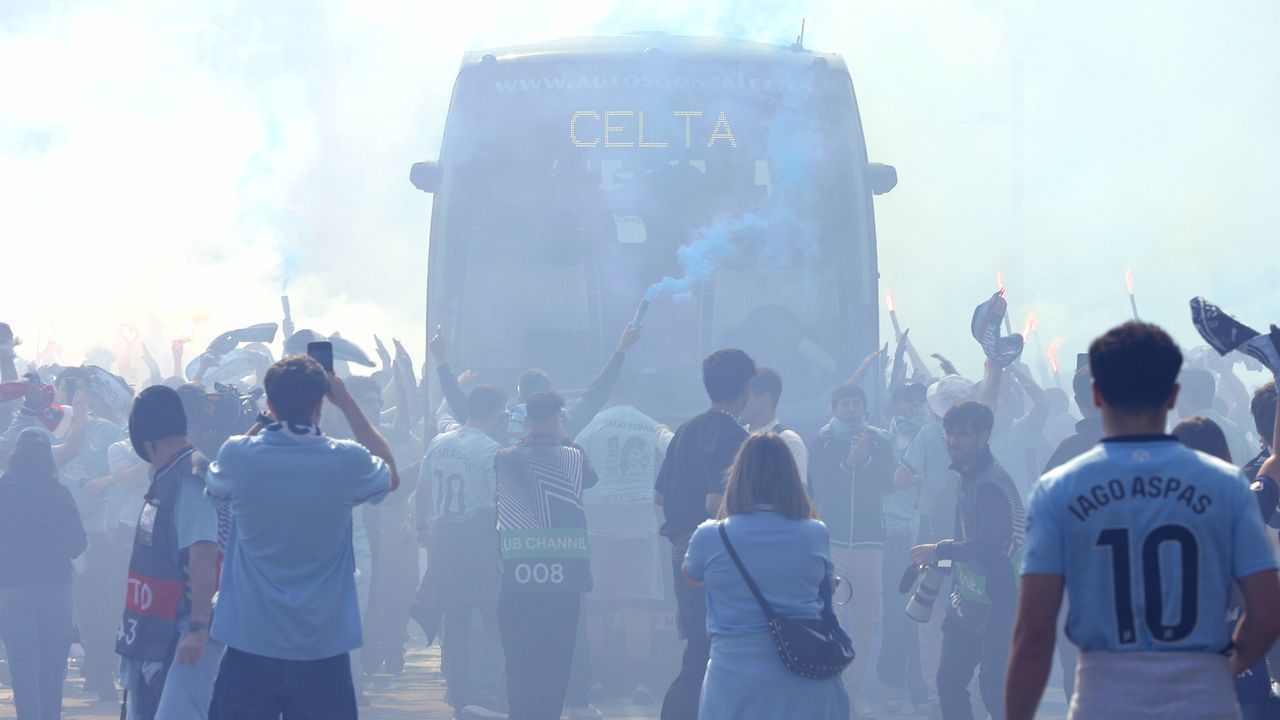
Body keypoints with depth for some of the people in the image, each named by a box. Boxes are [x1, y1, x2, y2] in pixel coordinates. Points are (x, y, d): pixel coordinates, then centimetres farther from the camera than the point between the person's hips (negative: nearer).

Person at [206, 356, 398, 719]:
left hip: (249, 645, 0)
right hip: (323, 646, 0)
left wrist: (260, 425, 18)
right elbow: (391, 476, 17)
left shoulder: (238, 454, -8)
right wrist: (348, 404, 16)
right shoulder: (346, 461, -8)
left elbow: (216, 487, 17)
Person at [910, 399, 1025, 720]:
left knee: (995, 688, -7)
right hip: (967, 601, 10)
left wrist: (939, 551, -19)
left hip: (992, 605, -10)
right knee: (949, 681, 12)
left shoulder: (992, 483, -18)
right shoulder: (969, 476, 13)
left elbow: (991, 544, -26)